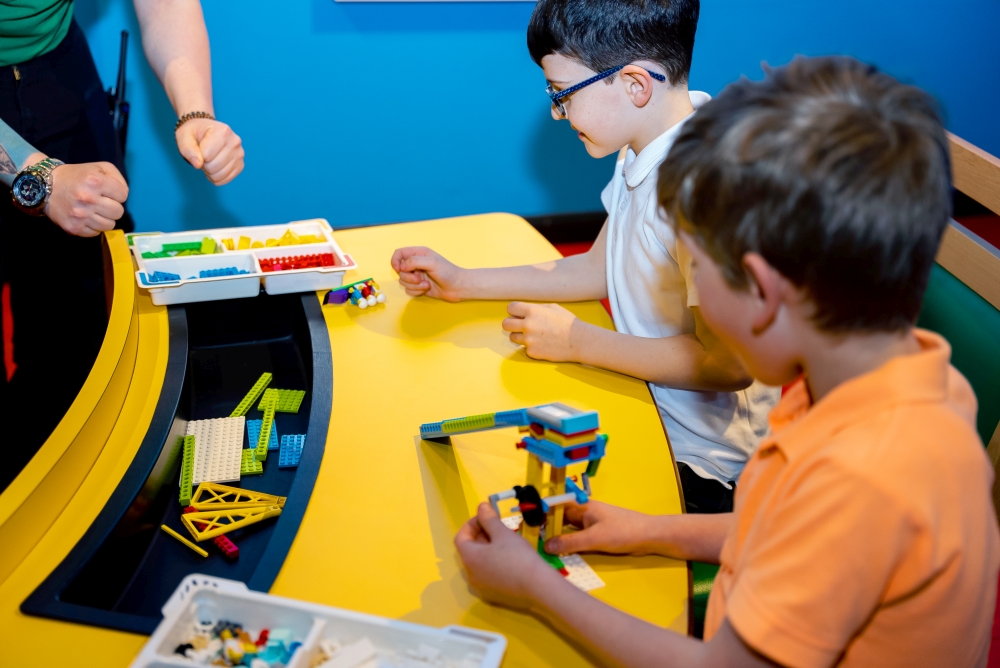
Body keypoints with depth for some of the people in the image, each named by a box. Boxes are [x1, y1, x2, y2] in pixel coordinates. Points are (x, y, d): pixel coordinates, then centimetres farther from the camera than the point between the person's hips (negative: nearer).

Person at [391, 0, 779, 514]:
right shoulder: (645, 151, 1)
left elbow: (728, 364, -27)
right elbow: (599, 268, 13)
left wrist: (577, 341, -18)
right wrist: (462, 283, 11)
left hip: (700, 466, -8)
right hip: (646, 408, 8)